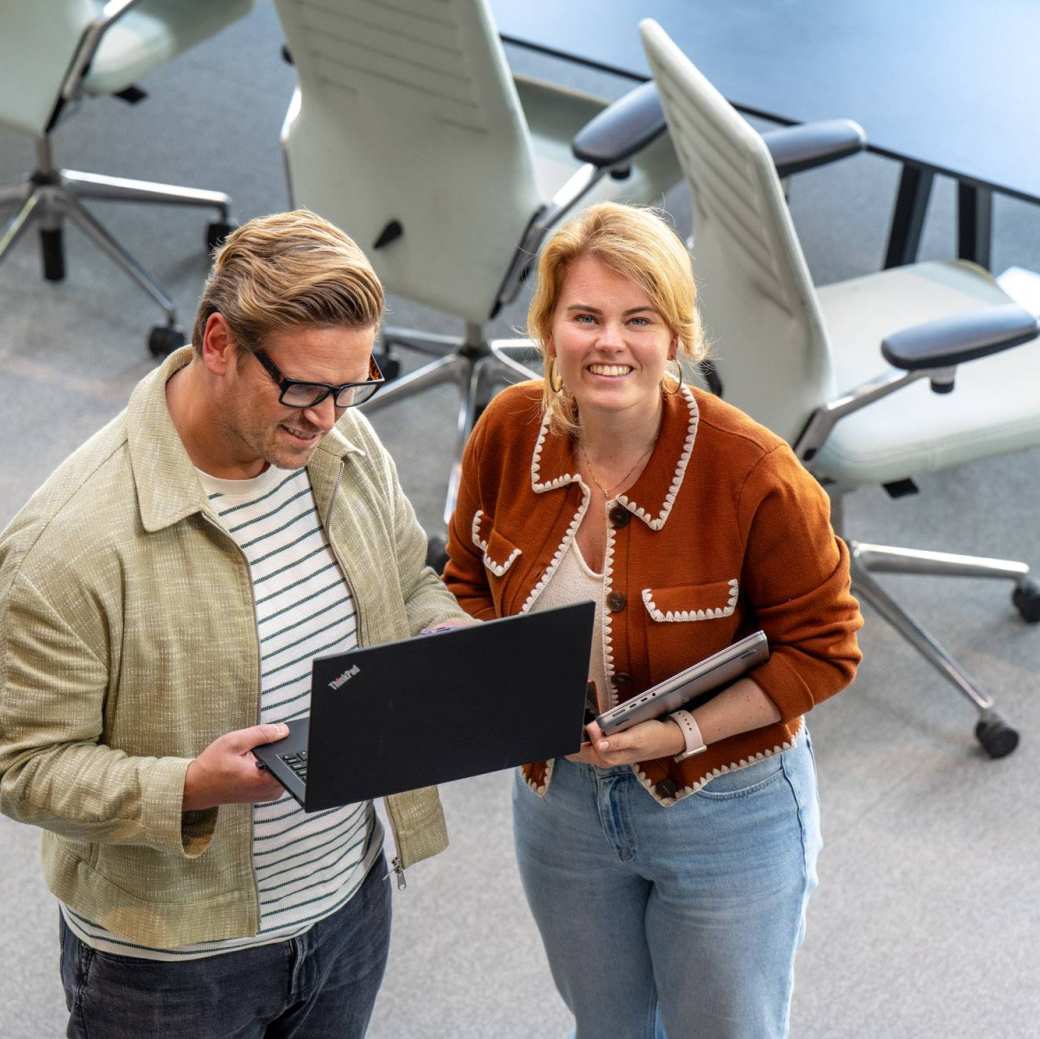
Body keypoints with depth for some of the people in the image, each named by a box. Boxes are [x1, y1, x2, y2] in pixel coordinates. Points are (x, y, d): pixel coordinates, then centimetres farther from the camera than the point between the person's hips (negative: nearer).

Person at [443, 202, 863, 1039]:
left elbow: (821, 649, -16)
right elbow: (470, 583, 5)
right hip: (560, 800, 4)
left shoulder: (753, 473, -27)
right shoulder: (508, 432, -13)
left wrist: (681, 733, -26)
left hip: (724, 807, -4)